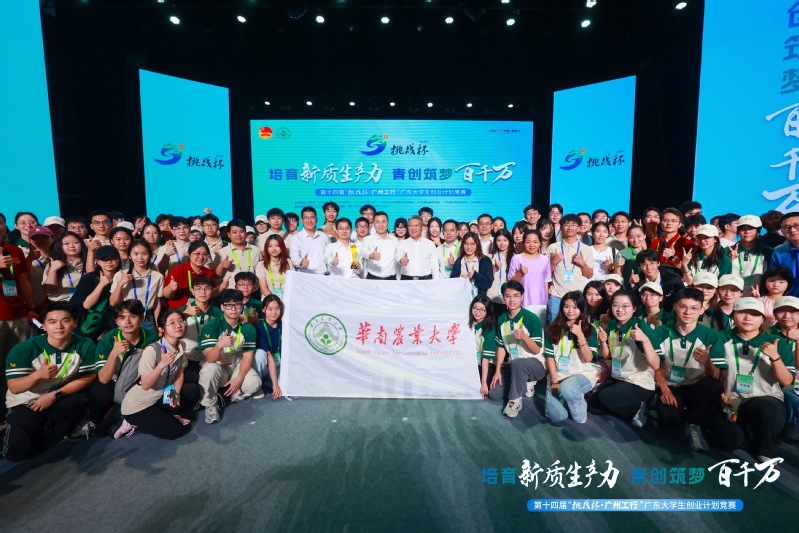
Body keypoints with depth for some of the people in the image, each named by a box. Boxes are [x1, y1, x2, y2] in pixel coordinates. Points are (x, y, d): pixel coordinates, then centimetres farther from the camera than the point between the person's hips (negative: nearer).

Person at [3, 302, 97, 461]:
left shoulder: (85, 346, -18)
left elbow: (86, 378, -10)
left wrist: (55, 395, -20)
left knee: (76, 403, -32)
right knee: (18, 450, -16)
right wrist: (39, 374, -38)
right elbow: (14, 388, -18)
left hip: (61, 398, 1)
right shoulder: (24, 349, -20)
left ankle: (44, 436, 0)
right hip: (25, 402, -1)